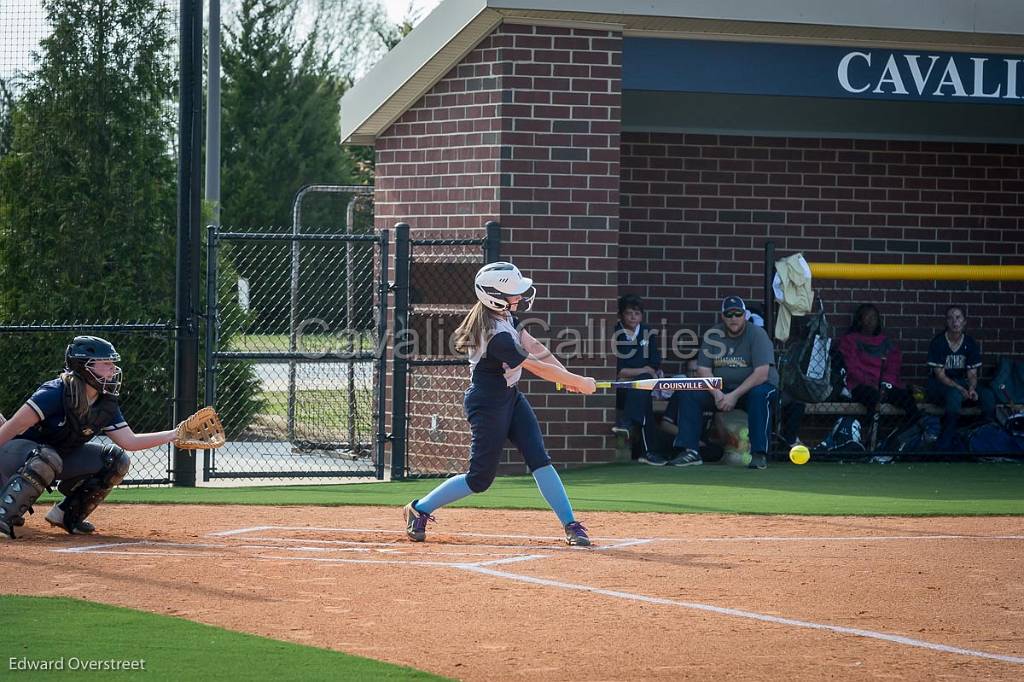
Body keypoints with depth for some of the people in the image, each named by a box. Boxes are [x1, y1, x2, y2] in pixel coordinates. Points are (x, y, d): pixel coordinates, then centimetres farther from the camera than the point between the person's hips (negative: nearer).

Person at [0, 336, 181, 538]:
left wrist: (175, 434, -8)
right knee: (47, 458, -42)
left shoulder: (106, 405, -3)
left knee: (117, 460, -2)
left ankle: (67, 514, 5)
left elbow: (130, 441, 0)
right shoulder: (56, 393, -26)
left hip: (60, 455, 8)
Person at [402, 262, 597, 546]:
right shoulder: (497, 336, -30)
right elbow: (537, 367, -26)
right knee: (480, 478, 0)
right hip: (488, 404, -9)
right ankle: (420, 509, 17)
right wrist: (579, 382, -16)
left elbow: (533, 346, 1)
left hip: (510, 397, 9)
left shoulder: (504, 315, -2)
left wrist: (567, 376, -9)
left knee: (539, 459, 0)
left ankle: (570, 525, -1)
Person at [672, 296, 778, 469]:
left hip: (751, 388, -4)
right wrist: (716, 393, -20)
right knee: (690, 394, -17)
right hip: (722, 388, 4)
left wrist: (735, 395, -28)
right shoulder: (713, 335, 2)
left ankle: (759, 454, -37)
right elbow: (703, 370, -1)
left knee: (759, 395, -38)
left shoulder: (757, 334, -12)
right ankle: (690, 452, -18)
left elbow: (761, 373, -22)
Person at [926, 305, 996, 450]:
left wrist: (971, 389, -22)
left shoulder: (971, 344, 2)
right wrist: (960, 389, -27)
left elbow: (972, 374, 1)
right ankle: (943, 447, -37)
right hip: (939, 386, -4)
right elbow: (940, 375, -14)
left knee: (988, 395, -25)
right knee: (955, 395, -39)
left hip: (961, 382, 4)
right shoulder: (938, 343, -11)